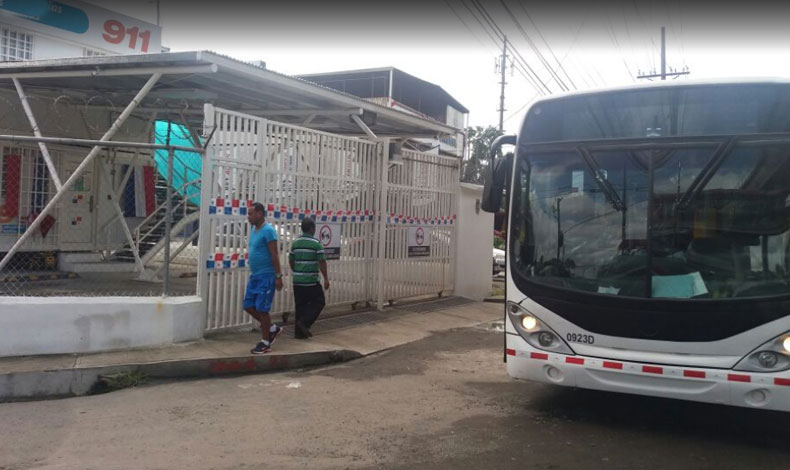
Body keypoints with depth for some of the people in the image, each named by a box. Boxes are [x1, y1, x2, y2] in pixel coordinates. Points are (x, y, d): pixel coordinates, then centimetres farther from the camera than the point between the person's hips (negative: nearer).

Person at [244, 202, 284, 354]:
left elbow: (274, 255, -17)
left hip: (266, 276, -9)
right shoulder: (253, 229, 12)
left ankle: (265, 342, 8)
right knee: (248, 306, 10)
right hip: (254, 276, 9)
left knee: (261, 309, -4)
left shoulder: (268, 230, -15)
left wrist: (278, 276, -19)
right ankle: (273, 329, 24)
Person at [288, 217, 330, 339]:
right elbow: (322, 262, -11)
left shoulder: (295, 243, 8)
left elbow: (291, 261, 15)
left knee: (300, 306, 11)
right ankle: (304, 322, -7)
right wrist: (326, 278, -4)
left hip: (297, 280, 6)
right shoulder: (316, 243, -10)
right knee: (318, 302, 9)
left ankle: (299, 332, 13)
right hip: (311, 281, -6)